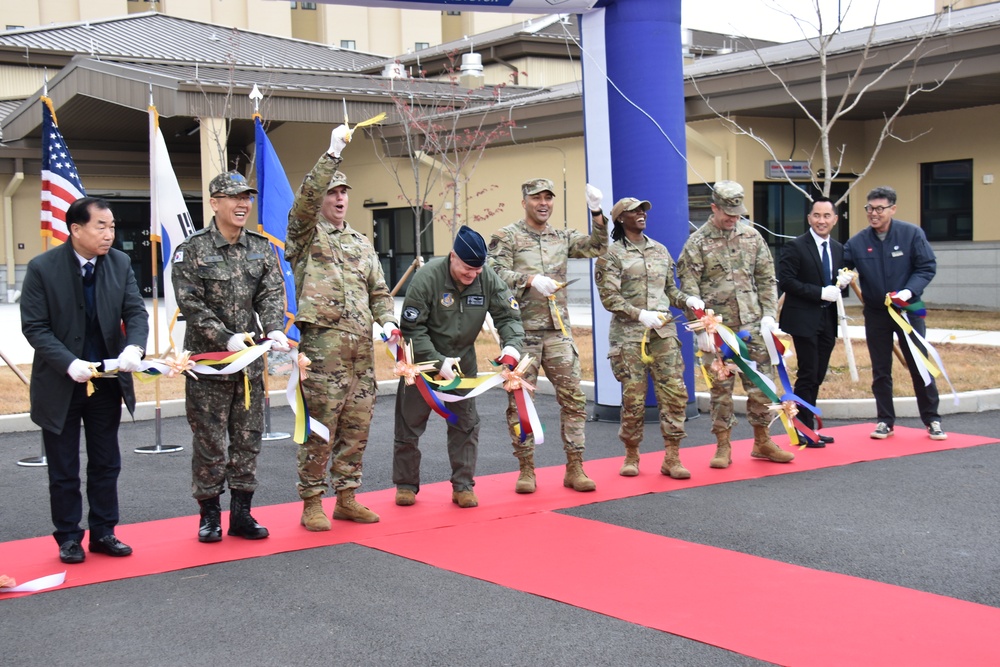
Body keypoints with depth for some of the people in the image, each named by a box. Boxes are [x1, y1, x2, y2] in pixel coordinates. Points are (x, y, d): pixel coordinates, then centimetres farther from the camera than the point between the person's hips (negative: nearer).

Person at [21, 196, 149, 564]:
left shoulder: (120, 263, -2)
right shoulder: (43, 268, -13)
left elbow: (135, 312, -4)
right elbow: (34, 326, -13)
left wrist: (134, 347, -26)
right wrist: (70, 364, -25)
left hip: (107, 381, 3)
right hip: (60, 383, -3)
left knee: (106, 464, 11)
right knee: (64, 470, 8)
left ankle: (103, 532, 23)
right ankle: (68, 537, 21)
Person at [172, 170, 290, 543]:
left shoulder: (261, 249, 8)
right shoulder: (192, 250, -5)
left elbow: (272, 295, 2)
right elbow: (191, 304, -11)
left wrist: (274, 330, -18)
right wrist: (226, 338, -21)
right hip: (207, 360, -4)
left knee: (248, 439, 9)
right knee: (209, 441, 2)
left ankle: (242, 513, 19)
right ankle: (209, 515, 14)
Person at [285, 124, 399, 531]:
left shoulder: (362, 244, 21)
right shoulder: (306, 234, 4)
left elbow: (378, 290, 21)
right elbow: (306, 196, -15)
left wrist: (387, 320, 2)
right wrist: (333, 153, -18)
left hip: (362, 344, 6)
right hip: (322, 340, -6)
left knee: (357, 424, 8)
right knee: (320, 425, -5)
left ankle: (346, 497, 18)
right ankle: (312, 502, 3)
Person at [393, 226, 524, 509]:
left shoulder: (488, 279, -14)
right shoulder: (426, 278, -25)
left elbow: (509, 316, -7)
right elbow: (412, 329, -20)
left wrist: (511, 348, -26)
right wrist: (439, 362, -27)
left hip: (462, 358, 3)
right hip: (422, 358, -3)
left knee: (466, 423, 3)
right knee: (410, 423, 4)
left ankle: (463, 485, 13)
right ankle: (406, 484, 18)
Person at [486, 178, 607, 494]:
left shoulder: (563, 237, 14)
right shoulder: (506, 237, 1)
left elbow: (597, 248, 5)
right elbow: (496, 274, -10)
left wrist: (597, 214, -7)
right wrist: (530, 280, -22)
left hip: (558, 331, 4)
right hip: (522, 332, -3)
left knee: (573, 397, 0)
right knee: (520, 401, 1)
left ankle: (575, 468, 8)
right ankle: (526, 469, 11)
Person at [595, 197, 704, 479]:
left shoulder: (660, 250, 16)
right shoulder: (611, 254, -1)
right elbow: (609, 297, -8)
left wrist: (688, 299, 0)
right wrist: (640, 314, -19)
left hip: (663, 331, 4)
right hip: (629, 334, -4)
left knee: (675, 392, -4)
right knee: (633, 397, 0)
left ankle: (672, 458, 3)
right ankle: (631, 455, 18)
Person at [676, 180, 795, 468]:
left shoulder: (752, 236, 8)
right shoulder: (697, 243, -3)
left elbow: (767, 279, 12)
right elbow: (689, 290, -6)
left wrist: (769, 314, 1)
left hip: (753, 325, 3)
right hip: (718, 328, -3)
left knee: (759, 384, 7)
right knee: (721, 387, 2)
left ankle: (762, 442, 19)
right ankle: (723, 446, 11)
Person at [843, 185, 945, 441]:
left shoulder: (912, 234, -8)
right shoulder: (856, 242, -4)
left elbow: (927, 267, -7)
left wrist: (910, 291, -21)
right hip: (875, 314, 2)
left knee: (920, 366, 3)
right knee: (880, 371, 8)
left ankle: (932, 420, 14)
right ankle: (885, 421, 18)